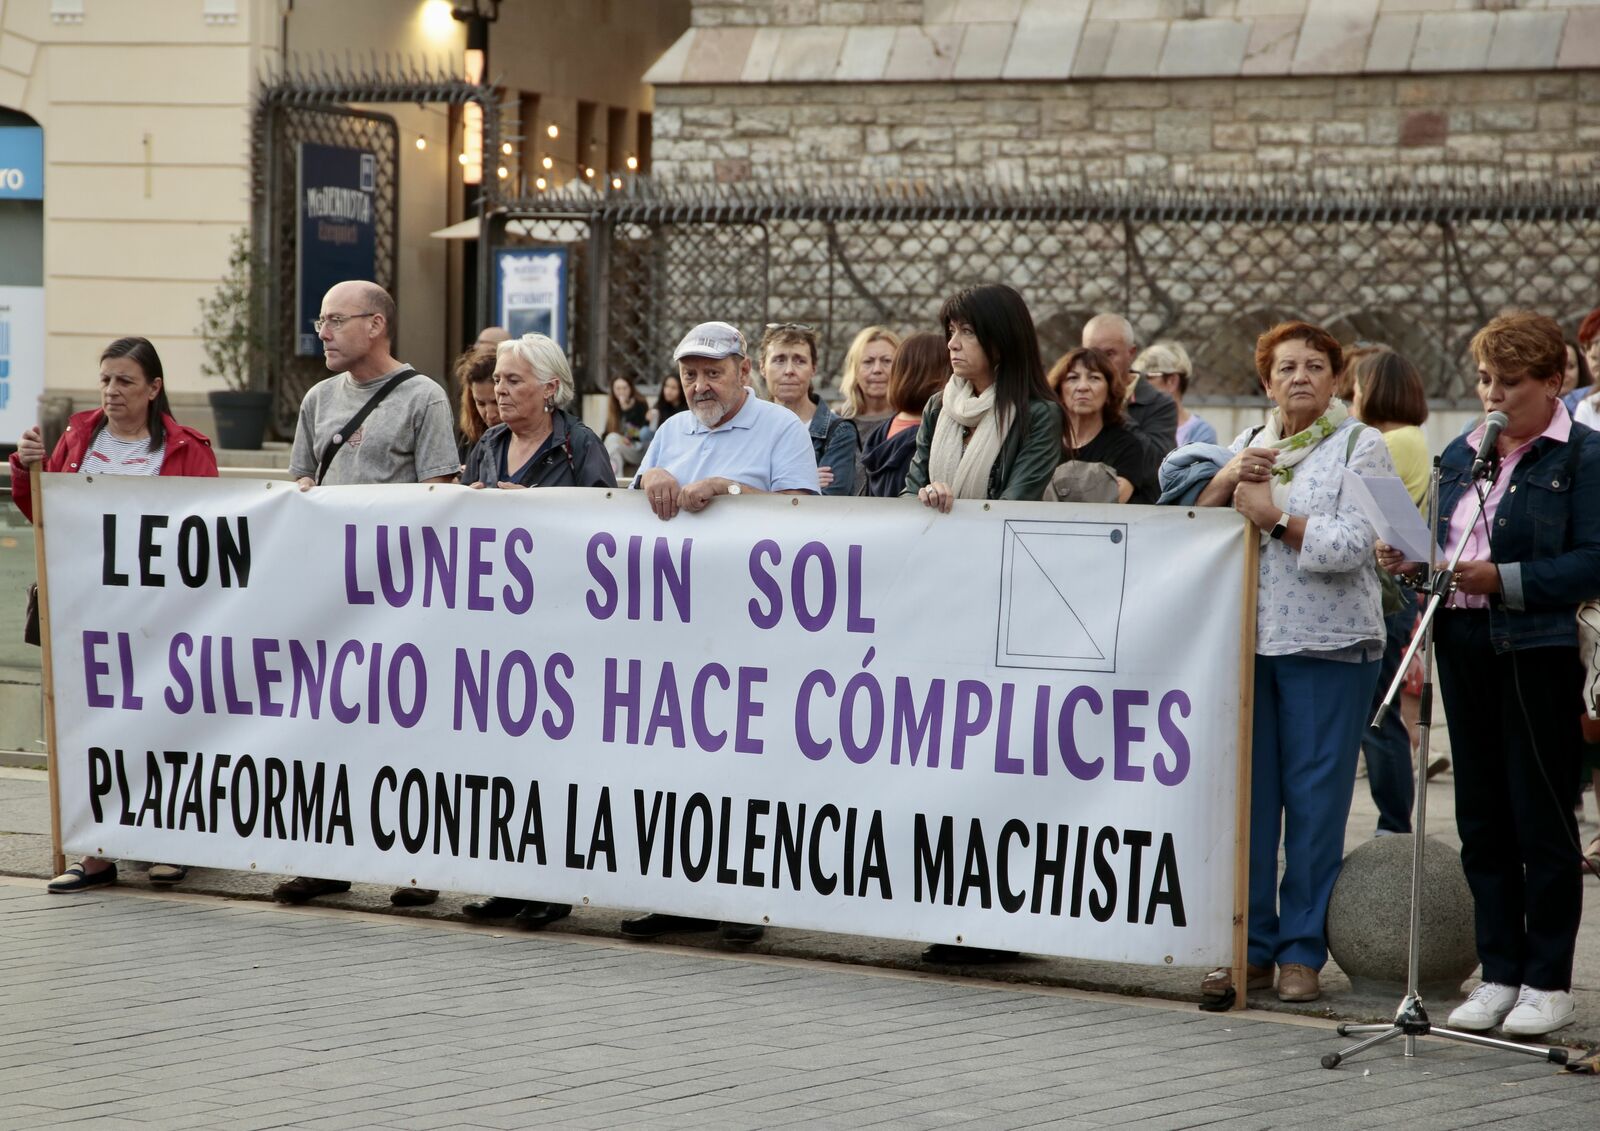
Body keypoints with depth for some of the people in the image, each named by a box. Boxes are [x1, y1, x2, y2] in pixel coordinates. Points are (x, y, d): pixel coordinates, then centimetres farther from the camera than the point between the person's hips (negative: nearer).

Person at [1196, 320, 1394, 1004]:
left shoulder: (1360, 447, -1)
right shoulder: (1248, 444, 15)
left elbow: (1352, 545, -12)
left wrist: (1274, 516, -11)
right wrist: (1228, 479, -8)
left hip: (1328, 646, -4)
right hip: (1247, 640, 5)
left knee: (1315, 797, -1)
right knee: (1247, 793, 5)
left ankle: (1303, 952, 5)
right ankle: (1250, 946, 13)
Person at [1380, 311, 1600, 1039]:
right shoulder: (1461, 454, 14)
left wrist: (1506, 581, -22)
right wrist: (1410, 561, -2)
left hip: (1538, 650, -6)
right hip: (1465, 645, 7)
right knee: (1481, 819, 10)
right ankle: (1500, 972, 19)